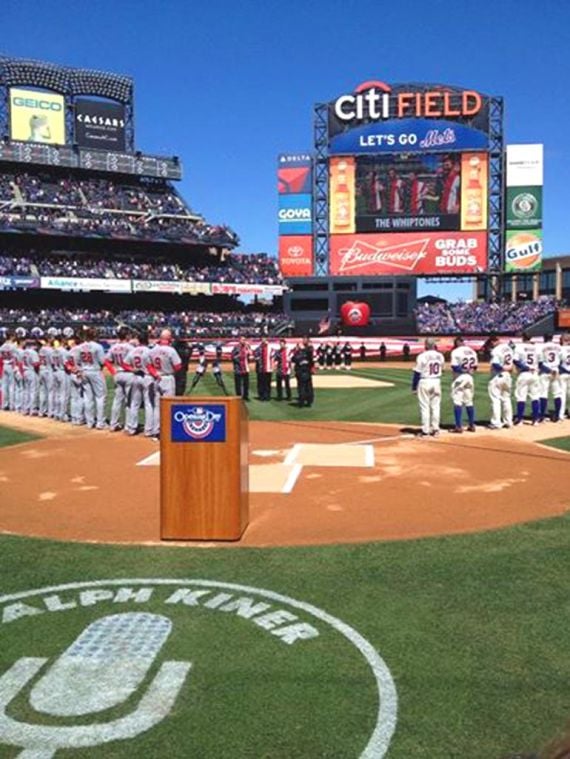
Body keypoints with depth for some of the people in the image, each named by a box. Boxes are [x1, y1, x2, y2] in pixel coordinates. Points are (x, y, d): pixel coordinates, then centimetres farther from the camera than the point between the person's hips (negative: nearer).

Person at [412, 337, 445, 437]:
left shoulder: (422, 356, -13)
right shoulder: (440, 356, 1)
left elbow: (417, 372, -10)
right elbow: (441, 369, 12)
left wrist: (414, 387, -3)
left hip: (424, 382, -4)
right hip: (436, 382, 4)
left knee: (425, 407, 2)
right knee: (436, 406, 11)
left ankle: (425, 430, 3)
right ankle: (435, 429, 14)